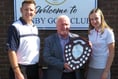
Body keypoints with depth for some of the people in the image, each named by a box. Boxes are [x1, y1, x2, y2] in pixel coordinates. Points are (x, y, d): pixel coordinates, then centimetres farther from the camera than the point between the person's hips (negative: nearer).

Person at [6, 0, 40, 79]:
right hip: (21, 68, -6)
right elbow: (12, 51, -15)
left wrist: (38, 66, 13)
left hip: (34, 68, 7)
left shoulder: (35, 28, 10)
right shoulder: (15, 27, -11)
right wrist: (17, 72, -19)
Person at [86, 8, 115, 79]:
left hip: (102, 69, -4)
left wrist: (106, 71, -11)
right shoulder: (90, 32, 5)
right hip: (91, 68, 4)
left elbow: (111, 53, -8)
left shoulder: (108, 32, -8)